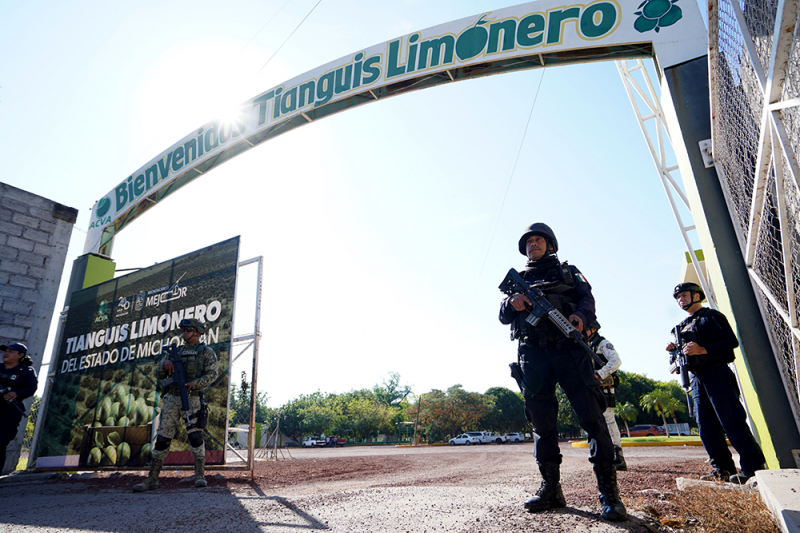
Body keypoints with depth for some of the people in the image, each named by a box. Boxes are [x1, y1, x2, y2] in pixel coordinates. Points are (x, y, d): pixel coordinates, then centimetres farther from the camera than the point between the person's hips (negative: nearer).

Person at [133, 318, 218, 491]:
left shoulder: (206, 352, 6)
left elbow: (212, 374, -5)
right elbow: (159, 375, 17)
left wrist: (195, 384, -21)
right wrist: (164, 363, -5)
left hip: (191, 398, -4)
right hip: (171, 399, 5)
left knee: (195, 436, -13)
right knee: (163, 438, 5)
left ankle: (200, 475, -7)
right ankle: (152, 479, 14)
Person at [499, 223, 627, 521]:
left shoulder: (568, 271, 21)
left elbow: (587, 299, 6)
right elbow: (503, 316, 16)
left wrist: (580, 316, -18)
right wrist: (512, 303, -8)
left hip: (569, 348, -2)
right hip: (532, 353, 2)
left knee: (591, 415, -10)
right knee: (541, 421, 2)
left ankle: (609, 492, -5)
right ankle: (551, 488, 10)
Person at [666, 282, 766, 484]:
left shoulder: (711, 316, 1)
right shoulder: (682, 327, 21)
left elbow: (732, 341, -9)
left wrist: (703, 350, -19)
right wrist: (674, 350, 2)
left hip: (717, 374, -7)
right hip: (697, 378, 7)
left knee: (732, 421, -10)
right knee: (706, 425, 4)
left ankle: (753, 466, -4)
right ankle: (722, 467, 10)